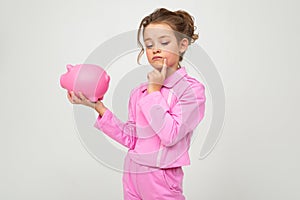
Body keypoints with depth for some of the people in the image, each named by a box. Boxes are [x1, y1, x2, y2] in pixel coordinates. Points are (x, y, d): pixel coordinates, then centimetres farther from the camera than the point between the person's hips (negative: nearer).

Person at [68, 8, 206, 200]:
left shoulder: (192, 88, -11)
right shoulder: (138, 92, 5)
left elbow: (170, 135, -20)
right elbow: (131, 138, 2)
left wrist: (154, 90, -15)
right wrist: (99, 107, -4)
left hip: (160, 178, -5)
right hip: (132, 174, 5)